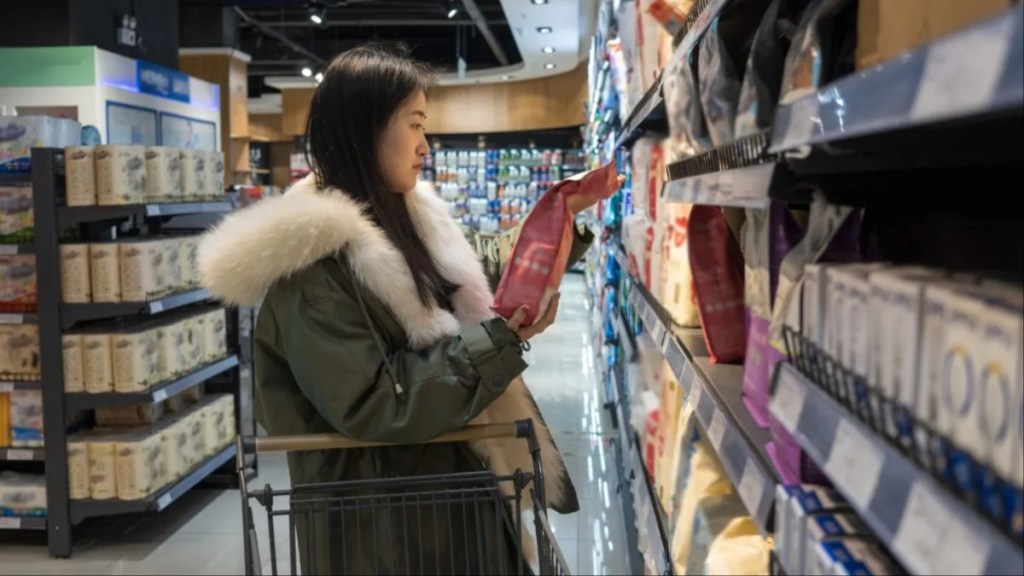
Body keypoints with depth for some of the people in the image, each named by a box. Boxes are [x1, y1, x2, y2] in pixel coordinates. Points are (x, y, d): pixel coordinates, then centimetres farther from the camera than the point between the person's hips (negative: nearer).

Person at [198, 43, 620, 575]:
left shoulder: (407, 218, 6)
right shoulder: (312, 259, -21)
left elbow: (471, 311, 15)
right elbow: (370, 406, -25)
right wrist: (502, 341, -24)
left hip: (451, 485, 8)